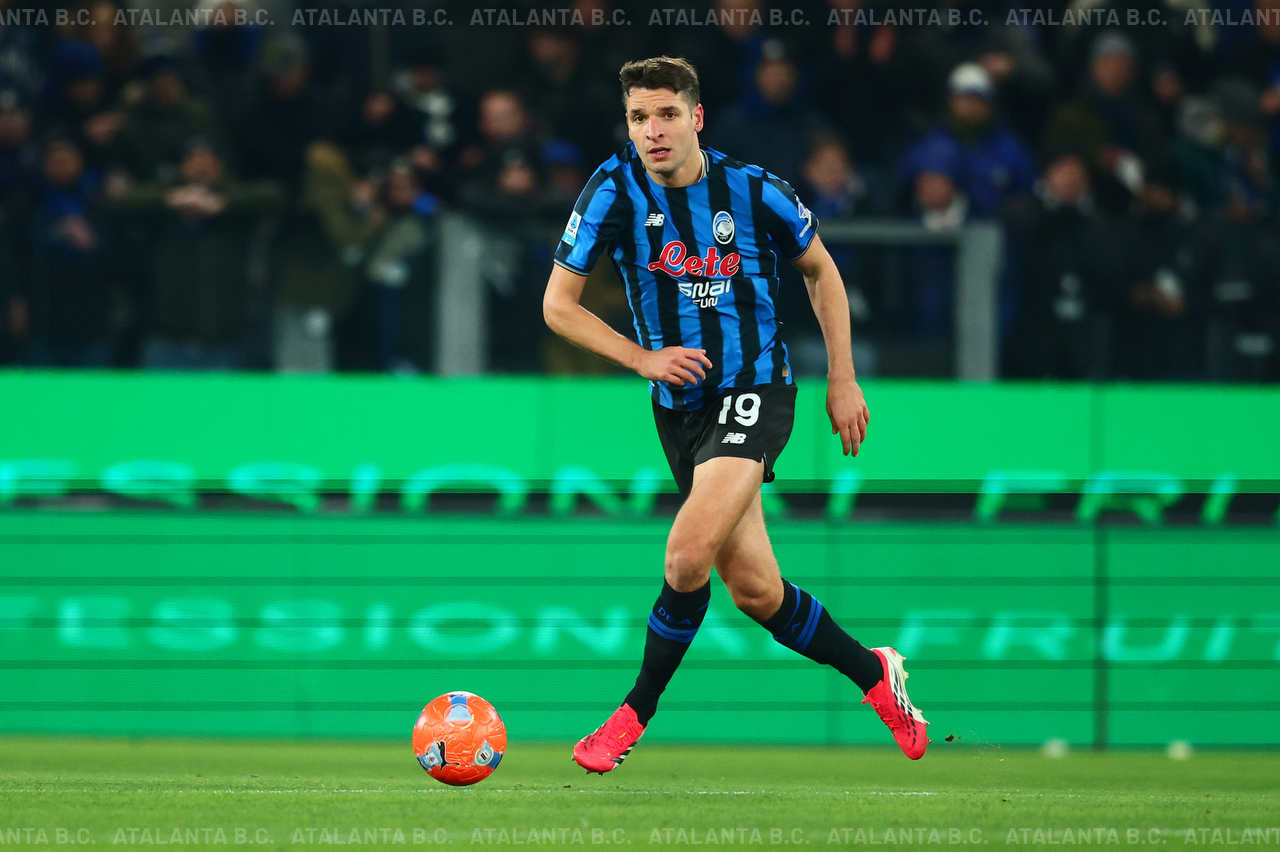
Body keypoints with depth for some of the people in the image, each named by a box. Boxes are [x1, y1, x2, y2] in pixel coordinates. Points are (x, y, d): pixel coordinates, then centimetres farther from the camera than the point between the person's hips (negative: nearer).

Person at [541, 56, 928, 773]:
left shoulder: (753, 190, -8)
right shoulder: (616, 190, -7)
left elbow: (820, 269, 9)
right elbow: (558, 304, -1)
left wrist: (843, 380, 7)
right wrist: (643, 358, -13)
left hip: (756, 389, -3)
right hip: (680, 408, 3)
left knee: (687, 557, -23)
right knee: (755, 590, 4)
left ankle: (636, 713, -6)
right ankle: (874, 674, 27)